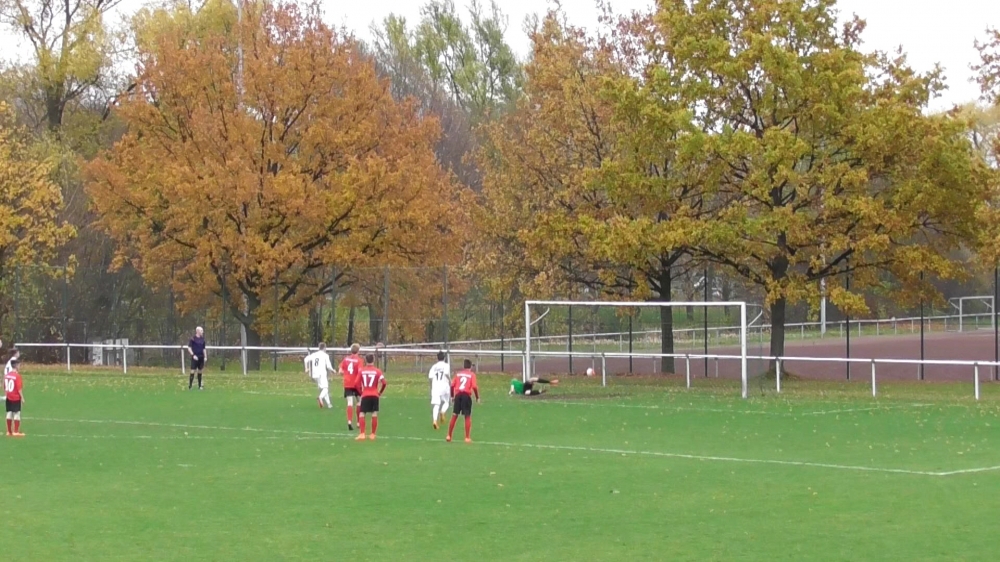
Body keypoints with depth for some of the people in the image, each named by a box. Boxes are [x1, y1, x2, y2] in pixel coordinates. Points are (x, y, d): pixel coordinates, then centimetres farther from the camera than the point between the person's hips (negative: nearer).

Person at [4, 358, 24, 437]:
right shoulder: (17, 375, -16)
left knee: (9, 413, 11)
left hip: (8, 397, 7)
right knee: (17, 414, -2)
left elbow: (4, 387, 11)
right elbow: (19, 388, -18)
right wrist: (22, 397, -12)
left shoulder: (6, 375, 5)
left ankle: (9, 431, 15)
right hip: (16, 398, -7)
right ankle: (16, 432, -3)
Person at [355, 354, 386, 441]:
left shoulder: (362, 371, 3)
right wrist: (380, 392, 6)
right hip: (375, 395, 0)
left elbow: (358, 384, -2)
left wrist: (361, 392, 12)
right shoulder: (377, 371, 0)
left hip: (365, 395, 0)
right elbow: (383, 383, -8)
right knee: (374, 414, 5)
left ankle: (362, 434, -9)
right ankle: (373, 434, 7)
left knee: (362, 414, 3)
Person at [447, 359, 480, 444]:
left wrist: (452, 396, 16)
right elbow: (474, 387, -10)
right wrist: (477, 397, 1)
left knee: (454, 415, 10)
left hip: (458, 395, 3)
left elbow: (452, 385, 5)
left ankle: (449, 436, 12)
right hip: (467, 395, -3)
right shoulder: (472, 374, 3)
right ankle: (467, 438, 2)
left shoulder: (458, 374, 12)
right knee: (468, 417, 4)